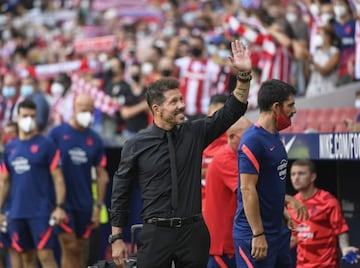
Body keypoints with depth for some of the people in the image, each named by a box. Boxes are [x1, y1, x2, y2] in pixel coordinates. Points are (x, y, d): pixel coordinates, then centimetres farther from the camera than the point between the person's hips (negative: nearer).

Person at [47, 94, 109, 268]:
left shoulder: (95, 140, 7)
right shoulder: (57, 134, -3)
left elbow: (102, 175, 10)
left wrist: (99, 206, 4)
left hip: (84, 204, 4)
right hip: (63, 202, -4)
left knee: (79, 250, 9)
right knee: (69, 248, -8)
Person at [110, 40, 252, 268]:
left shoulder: (194, 133, 6)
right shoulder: (136, 145, -1)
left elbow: (232, 112, 4)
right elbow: (120, 194, 4)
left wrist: (244, 75, -10)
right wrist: (116, 238, 1)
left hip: (193, 231, 3)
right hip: (156, 232, -2)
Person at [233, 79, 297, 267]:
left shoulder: (274, 137, 12)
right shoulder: (253, 140, -16)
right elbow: (247, 189, -20)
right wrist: (258, 234, -21)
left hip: (274, 229, 9)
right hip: (253, 235, -9)